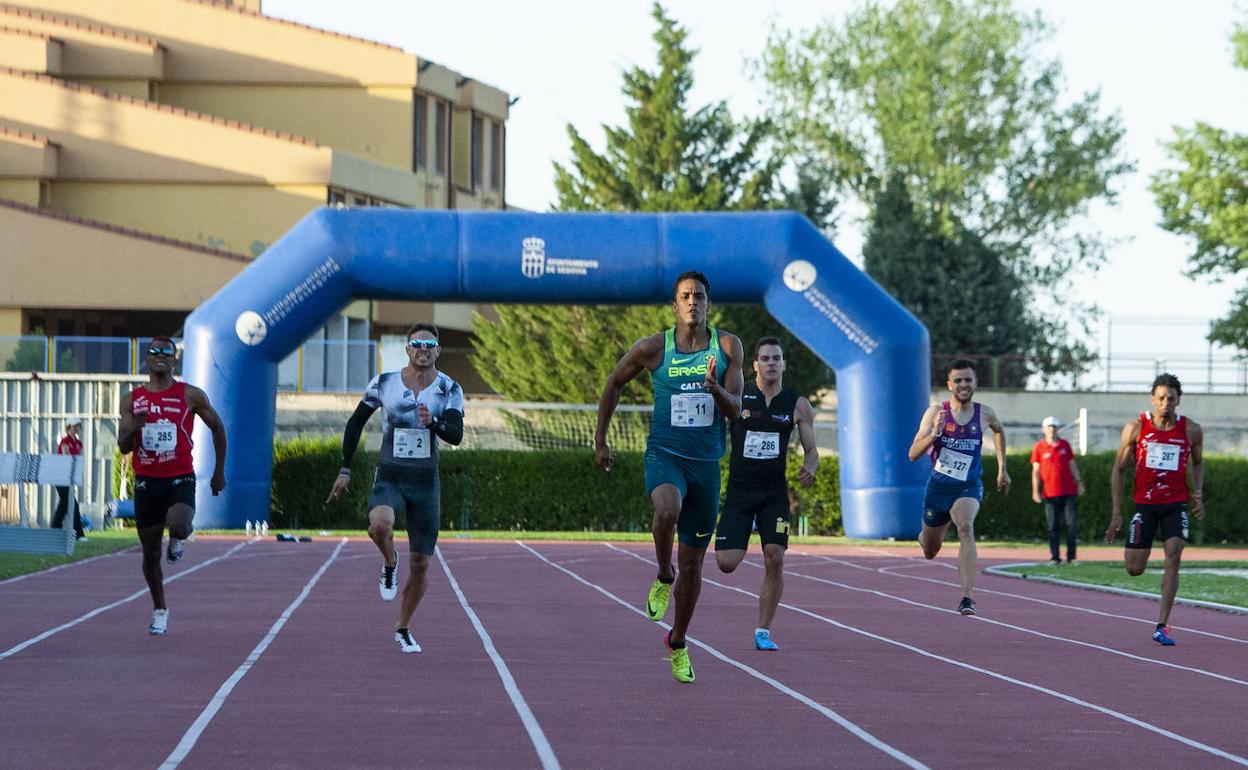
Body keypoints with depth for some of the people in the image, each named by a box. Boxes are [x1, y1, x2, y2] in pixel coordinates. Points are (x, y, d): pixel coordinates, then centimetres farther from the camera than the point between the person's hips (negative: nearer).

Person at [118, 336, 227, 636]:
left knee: (178, 526, -33)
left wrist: (219, 471, 12)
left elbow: (217, 427, 11)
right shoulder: (132, 399, 5)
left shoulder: (190, 396, -1)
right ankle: (160, 610, 26)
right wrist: (133, 426, -19)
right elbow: (124, 447, 3)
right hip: (146, 481, 3)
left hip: (180, 479, -3)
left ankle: (178, 539, 6)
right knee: (150, 554, 7)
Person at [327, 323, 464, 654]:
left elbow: (456, 435, -17)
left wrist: (433, 423, -38)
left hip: (426, 483, 1)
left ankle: (403, 629, 27)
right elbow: (355, 424, 8)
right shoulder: (383, 383, -4)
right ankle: (390, 563, -2)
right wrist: (345, 470, 6)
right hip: (389, 478, -1)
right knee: (379, 525, -36)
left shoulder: (449, 389, -4)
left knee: (421, 564, 5)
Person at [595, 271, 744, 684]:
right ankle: (663, 578, -10)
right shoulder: (652, 348, -4)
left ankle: (678, 643, 28)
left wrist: (713, 386, -25)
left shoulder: (727, 347, -1)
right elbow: (613, 385, 11)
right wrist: (600, 440, 11)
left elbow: (735, 411, -4)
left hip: (706, 463, 2)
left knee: (692, 563, 9)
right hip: (664, 455, -2)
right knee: (667, 510, -38)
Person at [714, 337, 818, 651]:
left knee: (775, 559, -11)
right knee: (726, 563, -9)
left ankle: (763, 631, 2)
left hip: (775, 492, 1)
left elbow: (811, 450, 6)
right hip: (738, 490, -1)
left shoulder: (797, 405, 3)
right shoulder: (737, 396, -3)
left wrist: (809, 469, -13)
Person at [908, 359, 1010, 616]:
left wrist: (1002, 469, 20)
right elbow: (913, 454, -15)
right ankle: (925, 536, 59)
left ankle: (968, 596, -41)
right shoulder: (936, 413, -11)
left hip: (968, 487, -1)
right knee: (930, 552, 17)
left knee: (966, 527, -33)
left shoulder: (984, 414, -4)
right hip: (938, 486, 1)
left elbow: (999, 431, 21)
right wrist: (934, 434, -31)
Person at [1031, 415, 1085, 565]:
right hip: (1050, 493, -2)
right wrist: (1035, 490, -5)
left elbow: (1072, 465, 15)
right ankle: (1055, 557, 4)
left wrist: (1079, 482, 8)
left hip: (1069, 491, 2)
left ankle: (1071, 557, 5)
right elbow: (1036, 470, 2)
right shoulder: (1039, 447, 3)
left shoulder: (1065, 444, 10)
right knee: (1053, 526, 0)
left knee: (1072, 524, -2)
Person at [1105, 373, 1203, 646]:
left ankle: (1162, 626, -14)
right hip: (1144, 503, 0)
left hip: (1176, 504, 0)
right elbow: (1119, 469, 2)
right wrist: (1116, 513, -2)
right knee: (1134, 569, -2)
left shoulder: (1191, 431, -2)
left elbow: (1197, 462, 17)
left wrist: (1198, 493, 0)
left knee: (1173, 557, -17)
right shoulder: (1136, 428, -5)